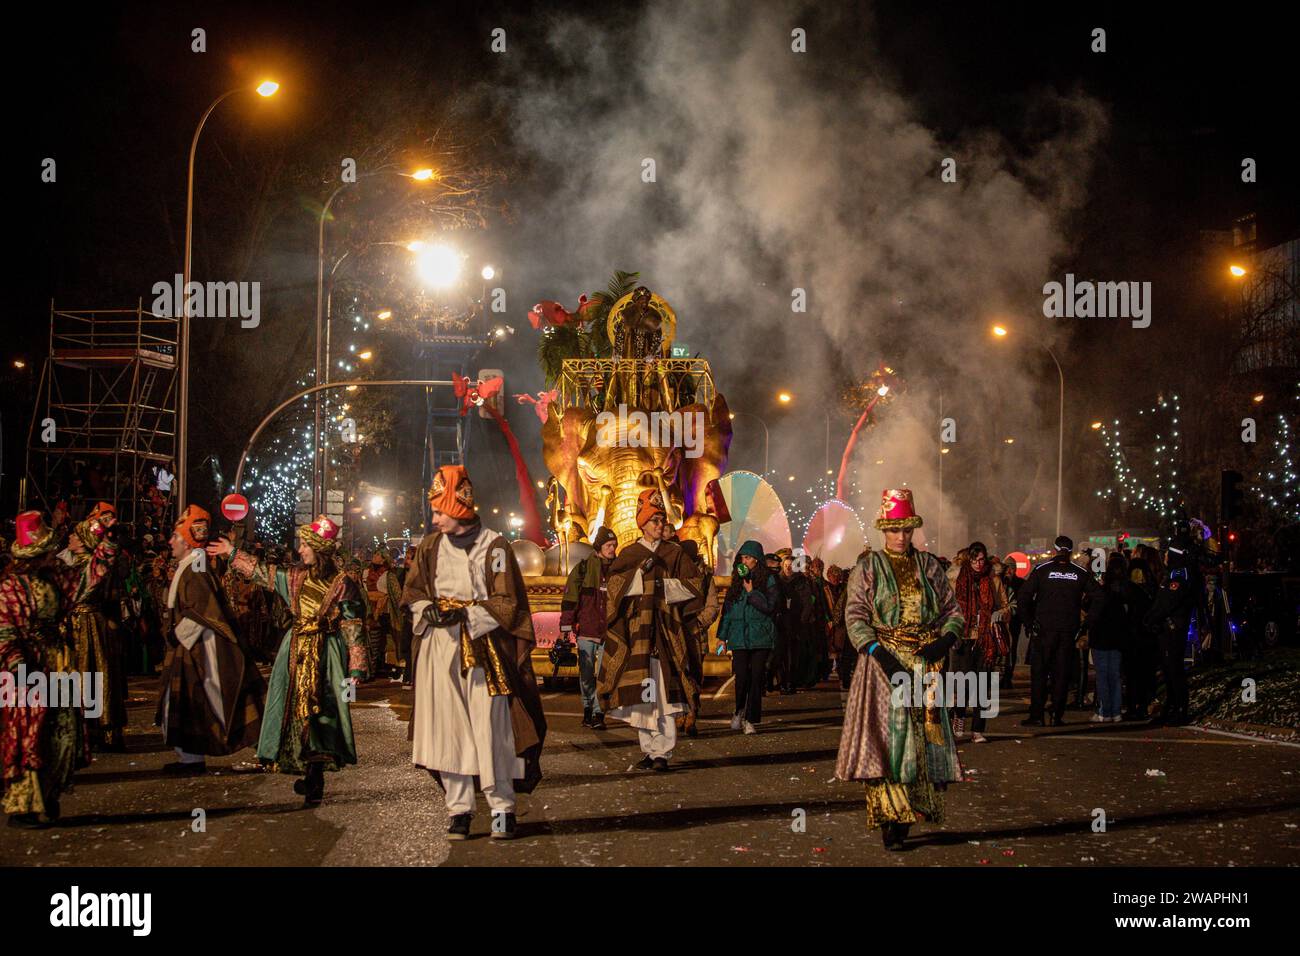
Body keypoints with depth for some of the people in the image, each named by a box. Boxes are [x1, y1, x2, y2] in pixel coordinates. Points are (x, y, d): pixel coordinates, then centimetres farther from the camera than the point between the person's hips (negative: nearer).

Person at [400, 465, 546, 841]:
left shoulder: (493, 547, -5)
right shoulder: (431, 546, 9)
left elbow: (507, 602, -5)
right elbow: (412, 591, 16)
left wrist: (466, 616, -15)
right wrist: (428, 610, -4)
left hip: (482, 646, -4)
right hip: (440, 648, 4)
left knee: (490, 726, -5)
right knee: (447, 727, 1)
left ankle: (502, 806, 5)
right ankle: (459, 809, 7)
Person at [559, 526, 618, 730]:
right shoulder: (584, 568, 1)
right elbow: (570, 597, 0)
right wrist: (566, 625, -5)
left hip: (609, 631, 2)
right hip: (586, 629, -2)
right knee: (586, 673, 5)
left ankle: (598, 713, -1)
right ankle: (588, 708, 20)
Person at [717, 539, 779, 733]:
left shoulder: (768, 580, 1)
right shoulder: (736, 582, 12)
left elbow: (770, 606, -8)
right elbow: (727, 609, 15)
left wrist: (751, 592, -10)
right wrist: (722, 635, 13)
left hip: (760, 637, -2)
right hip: (739, 637, 2)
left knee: (756, 678, -2)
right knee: (742, 677, -6)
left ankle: (751, 720, 5)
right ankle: (739, 711, 20)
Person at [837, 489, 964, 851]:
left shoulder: (929, 565, 11)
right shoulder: (868, 567, 3)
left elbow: (953, 611, 12)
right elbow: (855, 617, -3)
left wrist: (945, 641, -8)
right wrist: (879, 654, -16)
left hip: (925, 664, 3)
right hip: (884, 663, -3)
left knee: (923, 736, -1)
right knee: (887, 736, -9)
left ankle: (906, 816, 5)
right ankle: (889, 821, -9)